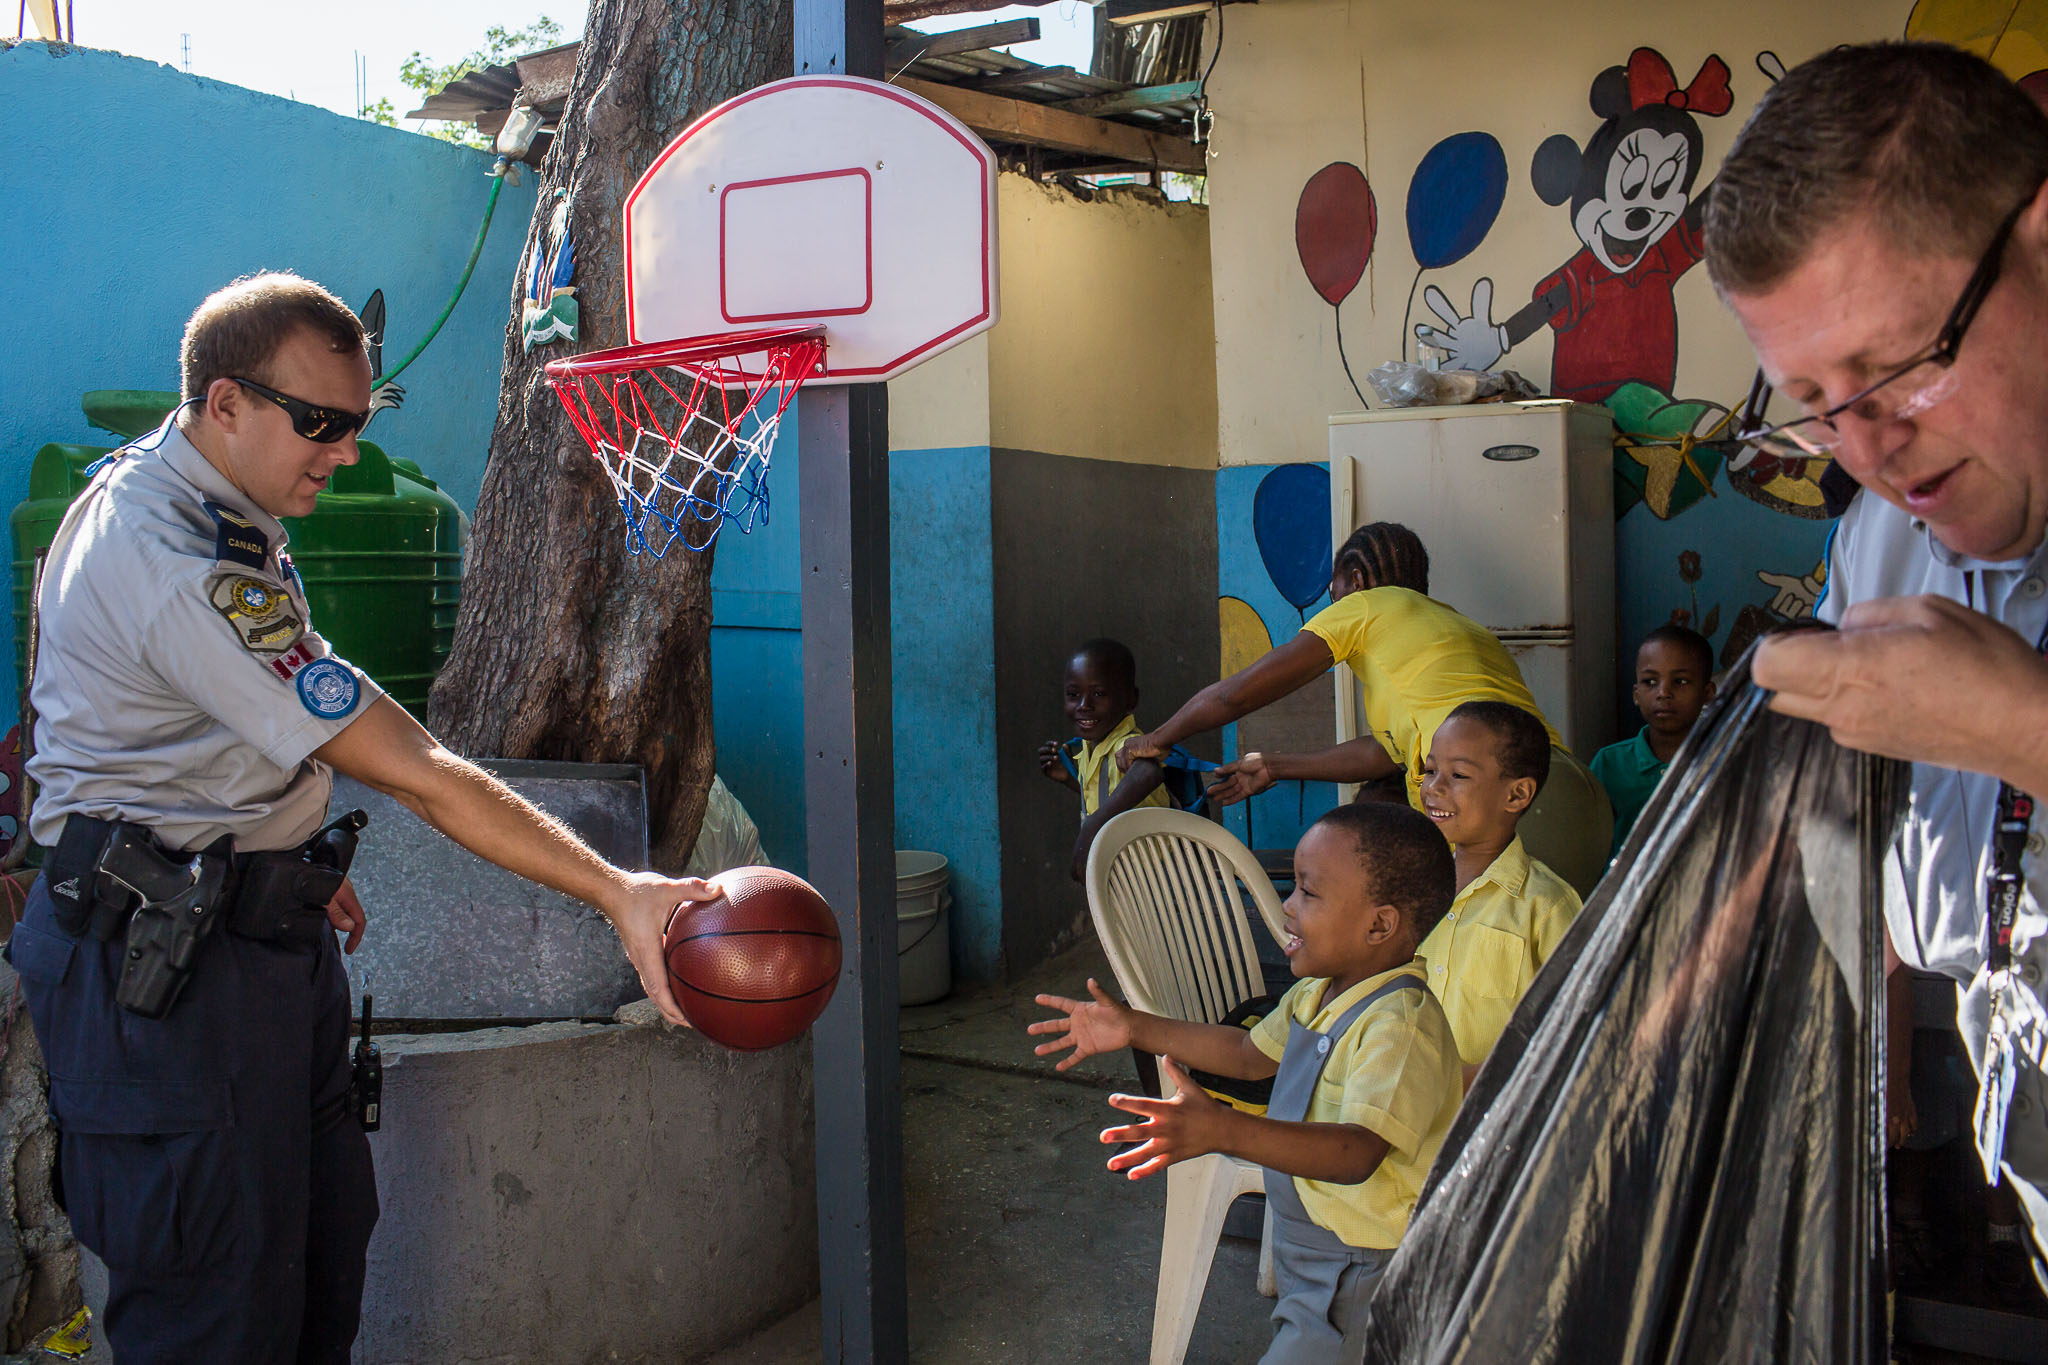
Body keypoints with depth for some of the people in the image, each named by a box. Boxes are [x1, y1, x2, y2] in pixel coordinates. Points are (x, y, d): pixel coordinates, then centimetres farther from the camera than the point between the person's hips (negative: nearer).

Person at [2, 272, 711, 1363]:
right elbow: (416, 775, -27)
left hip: (254, 926, 10)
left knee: (324, 1243, 14)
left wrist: (297, 860, 19)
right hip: (168, 963, -10)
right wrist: (618, 893, -25)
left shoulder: (153, 491, 8)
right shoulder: (187, 569, -25)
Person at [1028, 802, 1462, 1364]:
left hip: (1359, 1282, -9)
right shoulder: (1316, 995, 3)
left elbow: (1359, 1152, -40)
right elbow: (1252, 1052, 20)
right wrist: (1134, 1028, 14)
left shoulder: (1400, 1024, -28)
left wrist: (1225, 1131, -53)